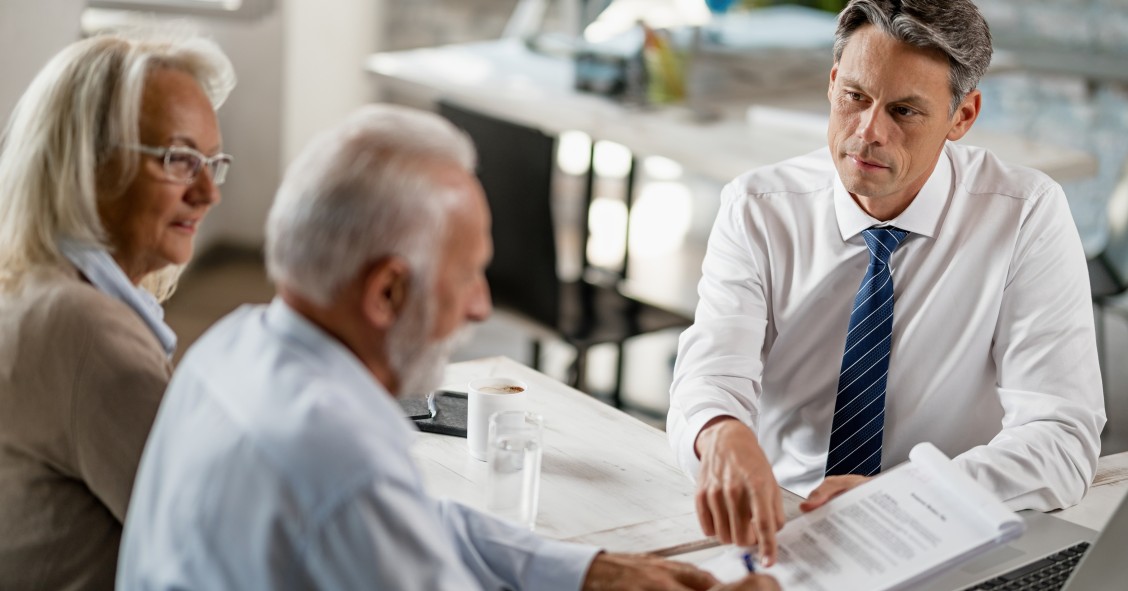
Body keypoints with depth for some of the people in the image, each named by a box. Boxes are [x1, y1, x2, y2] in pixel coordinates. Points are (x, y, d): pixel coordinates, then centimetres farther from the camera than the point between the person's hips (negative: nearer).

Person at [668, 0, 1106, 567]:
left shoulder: (1028, 216, -8)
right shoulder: (757, 208, -4)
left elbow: (1061, 441, -14)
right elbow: (711, 372, -19)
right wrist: (724, 437, -43)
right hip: (772, 530, 2)